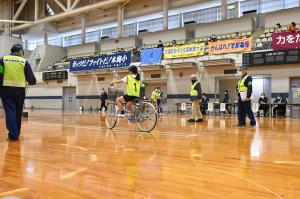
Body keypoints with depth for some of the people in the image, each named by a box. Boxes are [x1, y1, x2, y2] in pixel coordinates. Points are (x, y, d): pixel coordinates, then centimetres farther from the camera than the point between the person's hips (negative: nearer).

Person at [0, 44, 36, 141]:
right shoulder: (24, 61, 2)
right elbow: (31, 79, 1)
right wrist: (32, 82, 23)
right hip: (20, 90, 1)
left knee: (10, 111, 1)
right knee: (18, 112, 12)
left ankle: (13, 135, -5)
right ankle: (16, 134, 21)